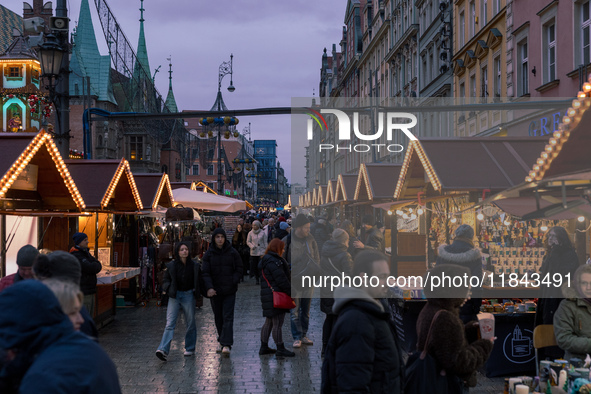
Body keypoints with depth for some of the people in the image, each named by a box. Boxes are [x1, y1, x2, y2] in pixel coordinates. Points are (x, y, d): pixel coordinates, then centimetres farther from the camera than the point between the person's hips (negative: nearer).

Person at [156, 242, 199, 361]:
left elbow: (198, 281, 11)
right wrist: (166, 288, -9)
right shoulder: (171, 265, 0)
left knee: (190, 323, 7)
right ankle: (163, 350, -19)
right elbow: (165, 279, 10)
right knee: (170, 323, -10)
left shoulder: (194, 266, 1)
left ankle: (190, 349, 23)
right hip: (174, 296, 0)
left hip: (188, 296, 1)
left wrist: (196, 291, -5)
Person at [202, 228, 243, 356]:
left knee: (228, 317, -9)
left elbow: (239, 270, 5)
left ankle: (226, 344, -12)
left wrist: (233, 283, -10)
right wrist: (209, 287, -20)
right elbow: (206, 273, -4)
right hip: (215, 291, 2)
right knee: (218, 318, 12)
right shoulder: (208, 254, 1)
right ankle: (221, 341, 27)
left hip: (229, 291, -2)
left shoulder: (232, 253, 0)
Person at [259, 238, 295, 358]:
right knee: (277, 324, -4)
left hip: (268, 296, 11)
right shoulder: (273, 262, -18)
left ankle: (264, 347, 24)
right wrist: (291, 292, -13)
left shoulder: (266, 260, 16)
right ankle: (280, 349, 2)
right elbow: (281, 280, -20)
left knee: (269, 322, 17)